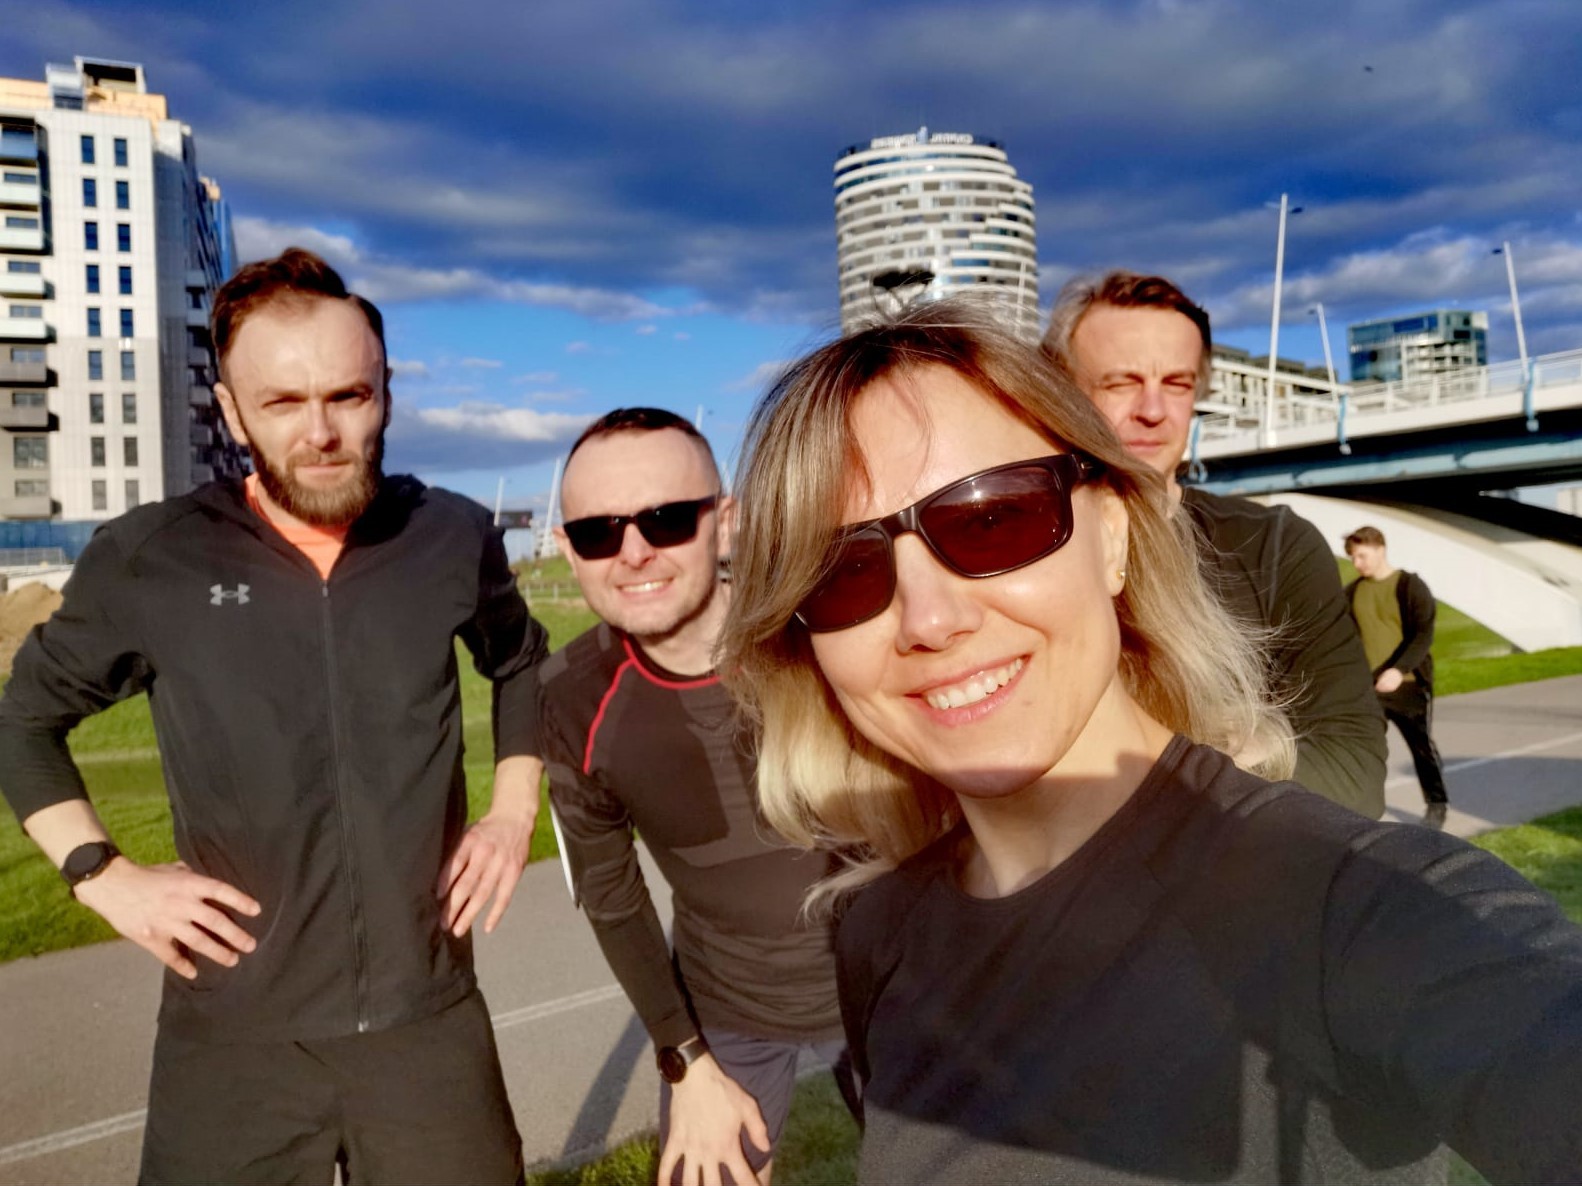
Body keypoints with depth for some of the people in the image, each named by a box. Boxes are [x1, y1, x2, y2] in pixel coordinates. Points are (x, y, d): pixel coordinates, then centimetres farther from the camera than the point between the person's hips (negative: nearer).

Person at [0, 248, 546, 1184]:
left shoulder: (454, 537, -2)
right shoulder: (148, 560, -6)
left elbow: (524, 666, 17)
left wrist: (515, 809, 6)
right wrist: (103, 873, -3)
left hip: (431, 1017, 2)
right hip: (236, 1030, -1)